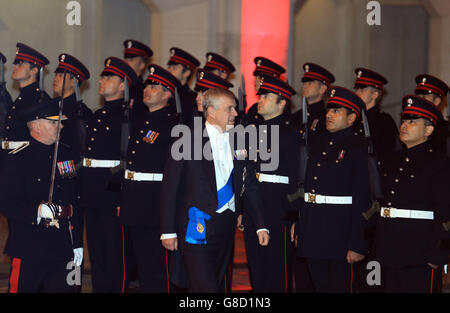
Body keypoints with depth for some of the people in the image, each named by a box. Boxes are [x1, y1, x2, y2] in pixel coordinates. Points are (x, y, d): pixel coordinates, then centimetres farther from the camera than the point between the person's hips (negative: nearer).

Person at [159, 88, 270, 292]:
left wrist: (260, 225, 9)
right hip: (197, 227, -5)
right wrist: (168, 231, -9)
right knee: (204, 288, -13)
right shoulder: (188, 141, -5)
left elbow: (250, 186, 16)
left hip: (227, 225, 5)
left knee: (218, 284, 11)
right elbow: (169, 188, -5)